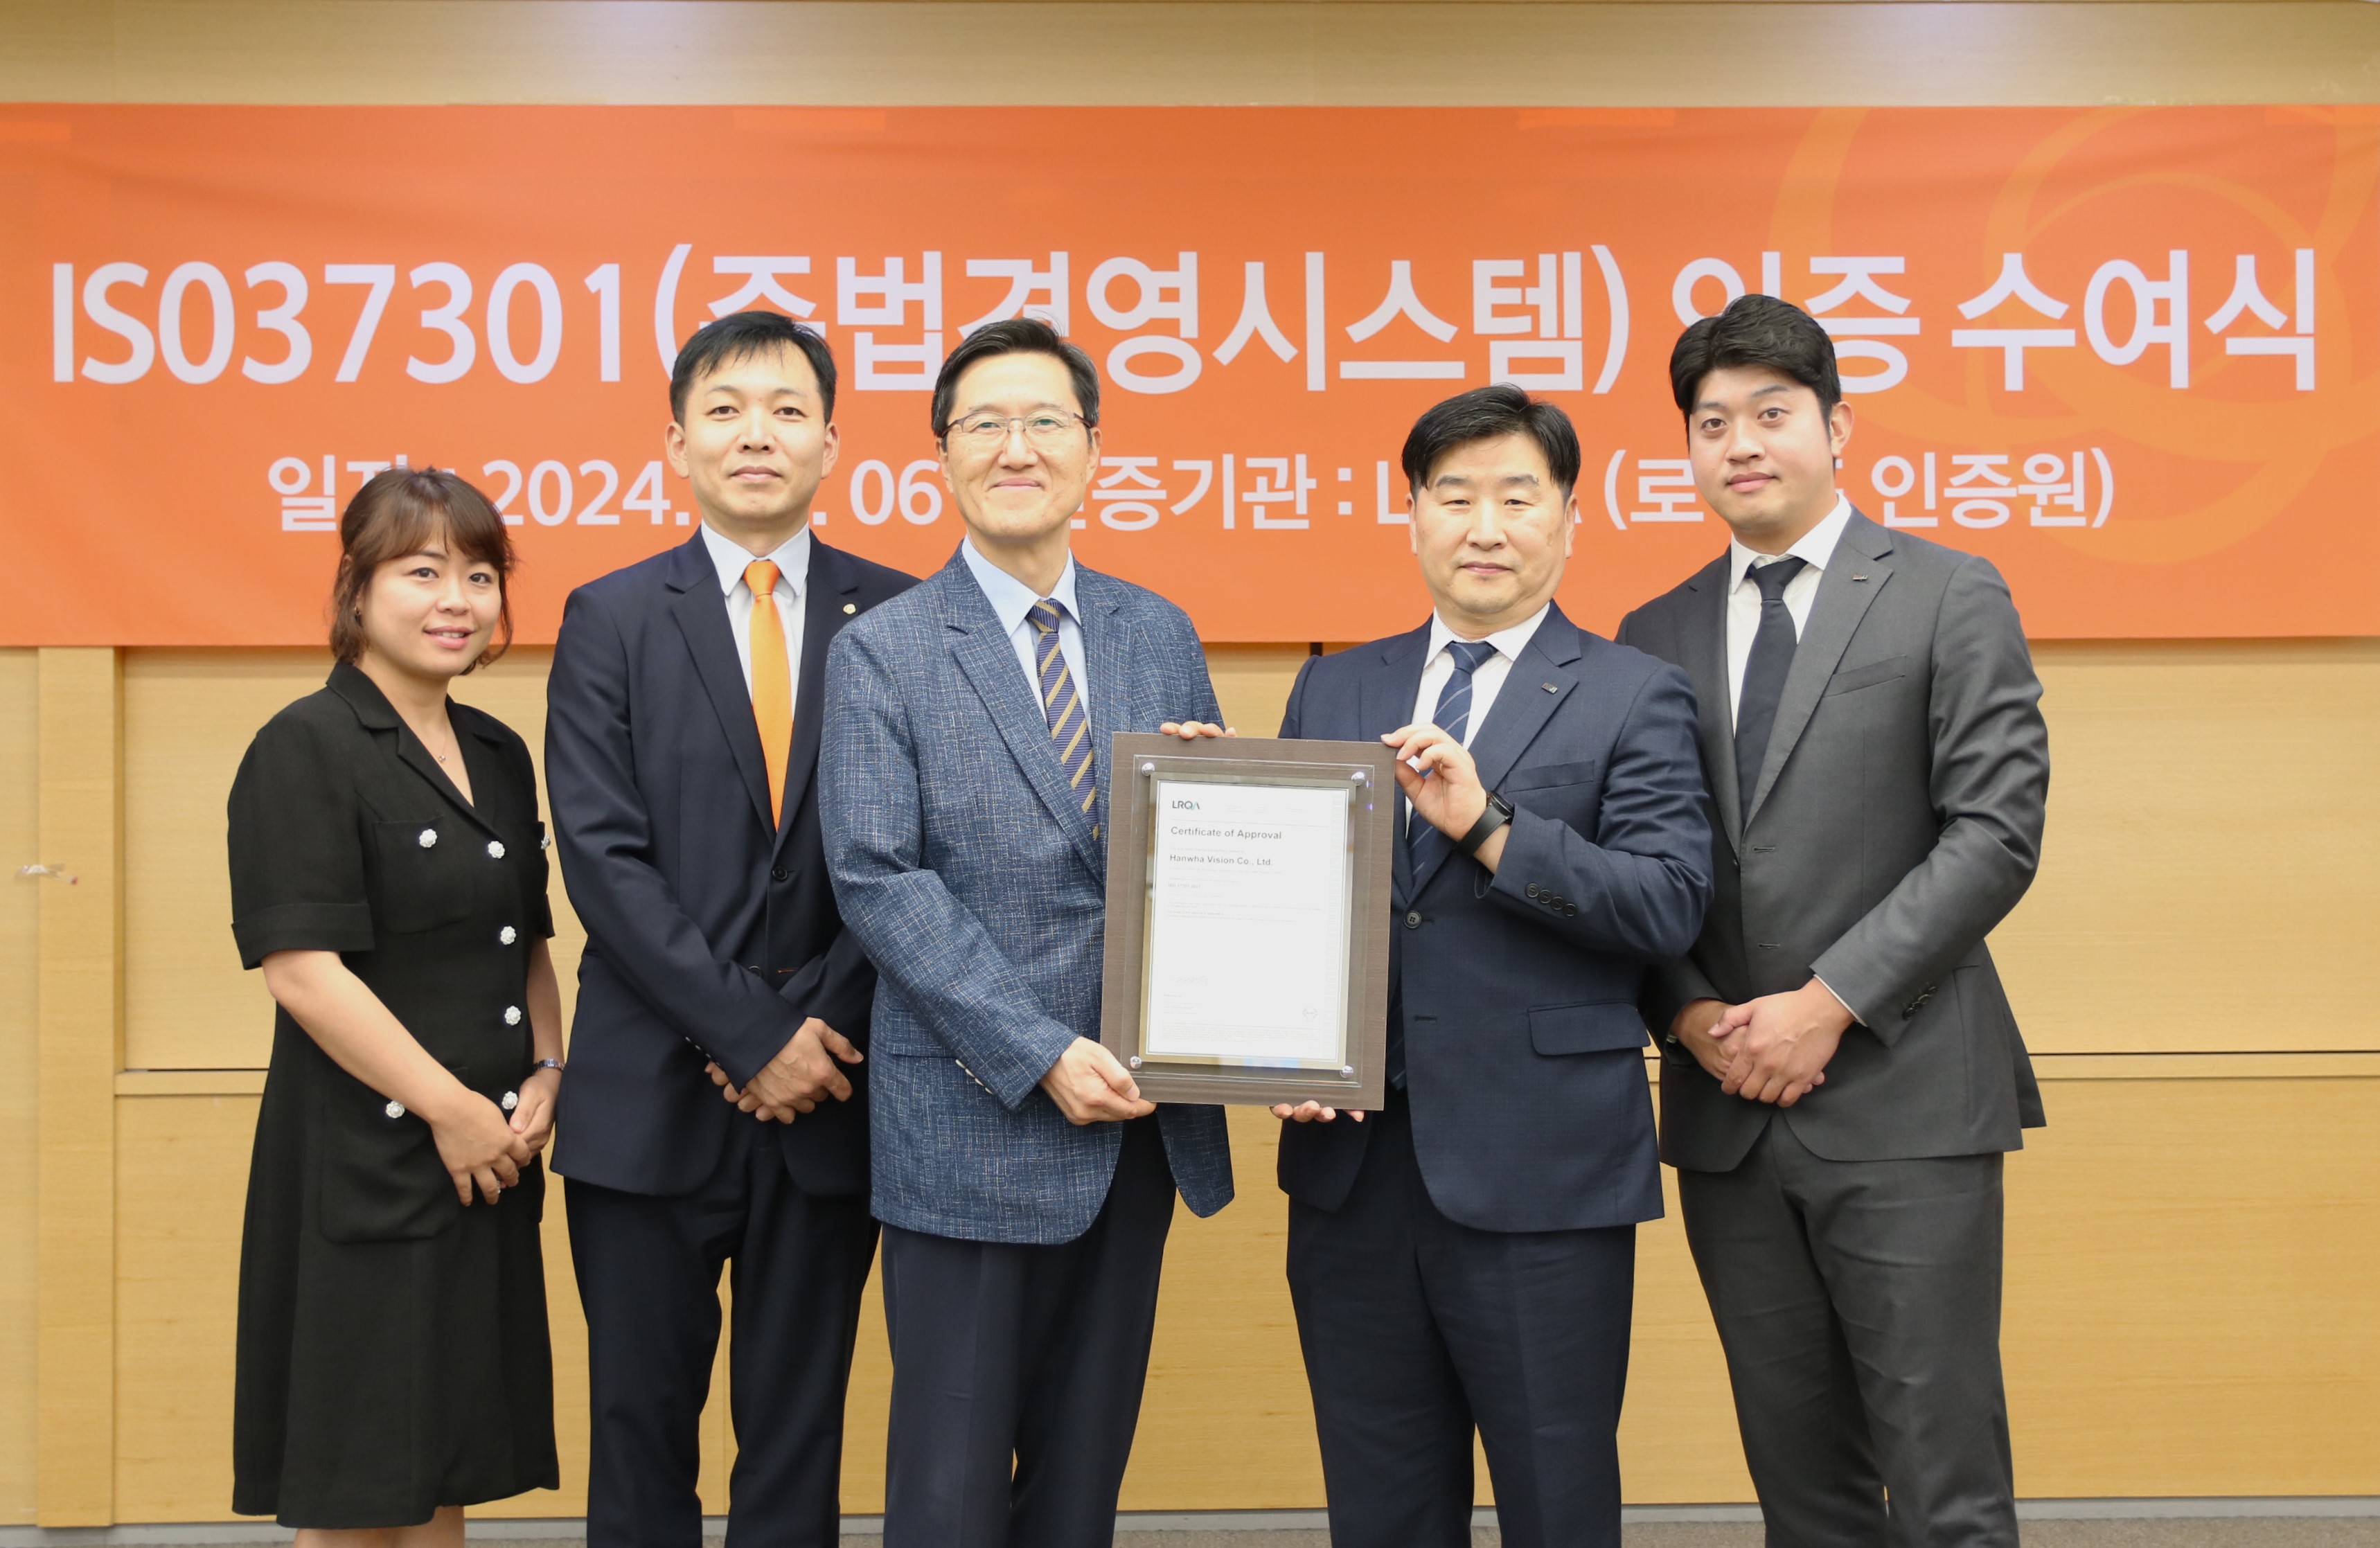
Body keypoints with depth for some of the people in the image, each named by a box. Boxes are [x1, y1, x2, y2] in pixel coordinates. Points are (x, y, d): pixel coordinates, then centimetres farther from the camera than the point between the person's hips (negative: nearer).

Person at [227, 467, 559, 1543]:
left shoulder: (499, 755, 13)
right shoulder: (305, 750, -10)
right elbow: (301, 968, -17)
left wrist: (544, 1073, 3)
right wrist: (450, 1108, -14)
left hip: (487, 1162, 7)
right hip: (359, 1165, -7)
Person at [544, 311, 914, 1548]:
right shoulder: (610, 620, 3)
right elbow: (604, 855, -6)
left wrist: (817, 1024, -10)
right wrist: (751, 1034, -12)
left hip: (828, 1098, 1)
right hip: (652, 1098, 0)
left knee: (800, 1441, 10)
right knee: (641, 1432, 8)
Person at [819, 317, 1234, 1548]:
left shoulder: (1158, 636, 10)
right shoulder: (882, 652, -3)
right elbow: (879, 882, -10)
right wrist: (1040, 1057, -17)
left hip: (1136, 1118, 4)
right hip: (973, 1127, -4)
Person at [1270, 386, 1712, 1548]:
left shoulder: (1633, 698, 1)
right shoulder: (1333, 691, 13)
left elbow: (1671, 903, -11)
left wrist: (1490, 825, -20)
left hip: (1540, 1178, -4)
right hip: (1353, 1168, 4)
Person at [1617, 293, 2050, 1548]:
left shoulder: (1949, 598, 2)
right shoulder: (1655, 635, 13)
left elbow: (1996, 834, -7)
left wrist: (1828, 1003, -13)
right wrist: (1694, 1017, -5)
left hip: (1902, 1102, -4)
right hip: (1728, 1116, 4)